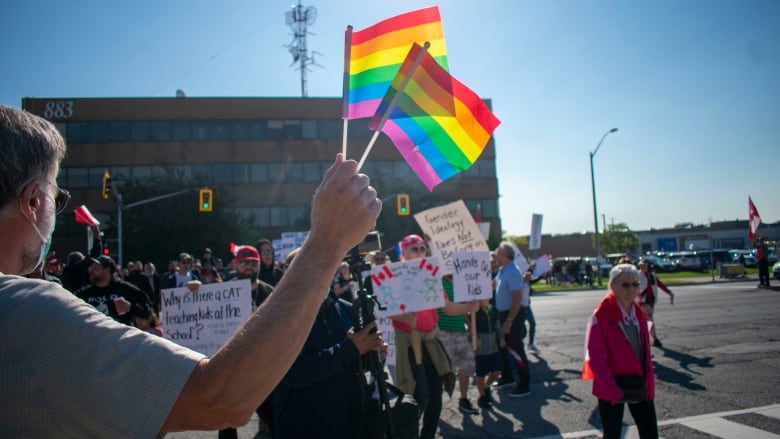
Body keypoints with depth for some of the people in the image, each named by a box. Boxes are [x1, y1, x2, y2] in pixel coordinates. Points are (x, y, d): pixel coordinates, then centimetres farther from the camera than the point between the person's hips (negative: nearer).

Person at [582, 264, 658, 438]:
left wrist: (649, 384, 6)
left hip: (639, 386, 6)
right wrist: (612, 390, -20)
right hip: (612, 388, -6)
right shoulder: (602, 315, -15)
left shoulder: (639, 314, 6)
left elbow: (645, 353, 13)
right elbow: (596, 358, -17)